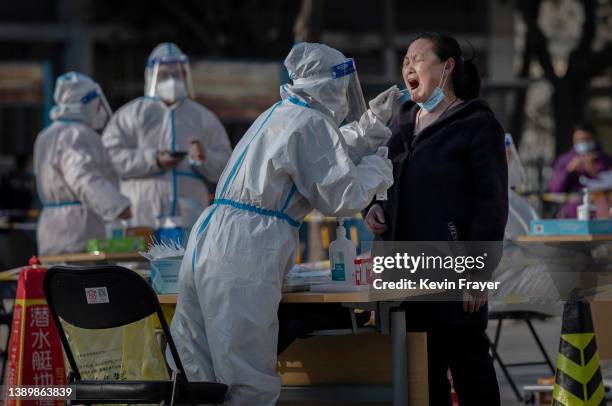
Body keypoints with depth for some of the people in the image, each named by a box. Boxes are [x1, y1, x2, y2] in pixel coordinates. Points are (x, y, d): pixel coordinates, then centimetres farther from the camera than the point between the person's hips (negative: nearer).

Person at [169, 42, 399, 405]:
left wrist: (372, 122, 34)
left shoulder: (280, 114, 21)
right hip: (244, 256, -10)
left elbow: (329, 158, 33)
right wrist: (378, 168, 9)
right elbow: (340, 197, -7)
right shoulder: (312, 124, -7)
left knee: (196, 375, 10)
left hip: (207, 242, 10)